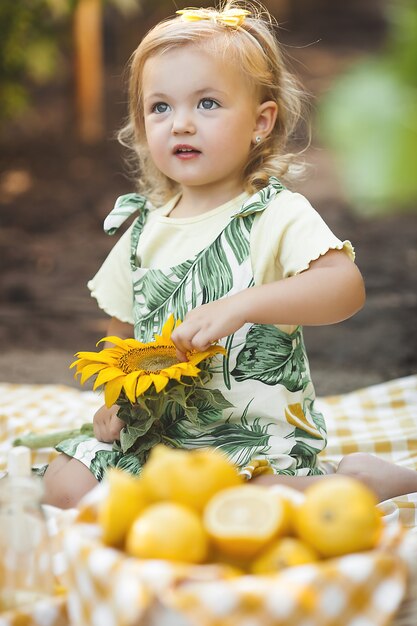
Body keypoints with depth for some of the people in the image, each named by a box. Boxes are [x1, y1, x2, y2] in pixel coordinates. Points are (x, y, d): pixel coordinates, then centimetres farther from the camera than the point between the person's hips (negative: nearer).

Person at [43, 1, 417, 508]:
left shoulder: (279, 215, -8)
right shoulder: (144, 228, 9)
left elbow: (346, 285, -25)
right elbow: (123, 329, 21)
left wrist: (239, 306, -36)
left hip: (260, 434, -6)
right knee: (65, 484, -9)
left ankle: (355, 481, -3)